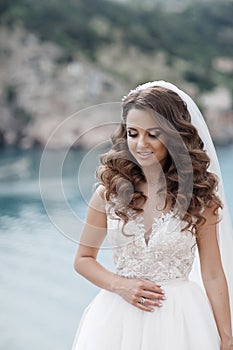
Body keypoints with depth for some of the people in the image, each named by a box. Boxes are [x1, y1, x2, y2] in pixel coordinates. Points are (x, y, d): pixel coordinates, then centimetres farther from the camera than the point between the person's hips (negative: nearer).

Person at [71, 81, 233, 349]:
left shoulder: (198, 194, -5)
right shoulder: (110, 192, -3)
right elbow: (83, 259, 6)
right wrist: (120, 285, -10)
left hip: (179, 317, -1)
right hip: (119, 315, 1)